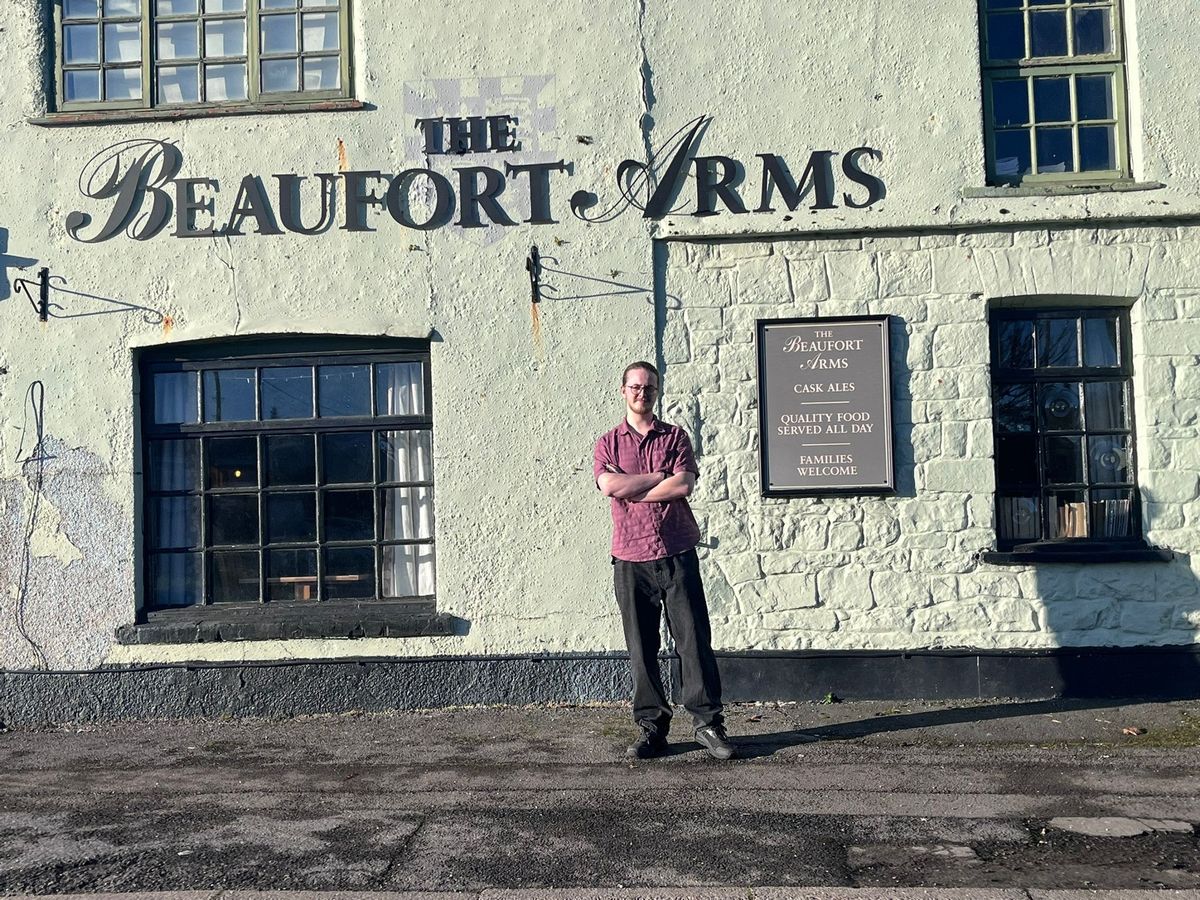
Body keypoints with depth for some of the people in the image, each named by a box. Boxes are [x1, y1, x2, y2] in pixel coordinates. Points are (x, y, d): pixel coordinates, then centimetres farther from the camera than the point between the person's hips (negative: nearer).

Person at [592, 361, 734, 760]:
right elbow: (609, 486, -9)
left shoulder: (675, 437, 10)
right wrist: (660, 477, -6)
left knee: (694, 640, 0)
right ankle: (651, 727, 14)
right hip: (630, 558, 1)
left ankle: (708, 723, 8)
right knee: (641, 648, 4)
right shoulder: (608, 443, 11)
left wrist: (630, 488, -6)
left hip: (677, 553, 0)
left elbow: (684, 485, -7)